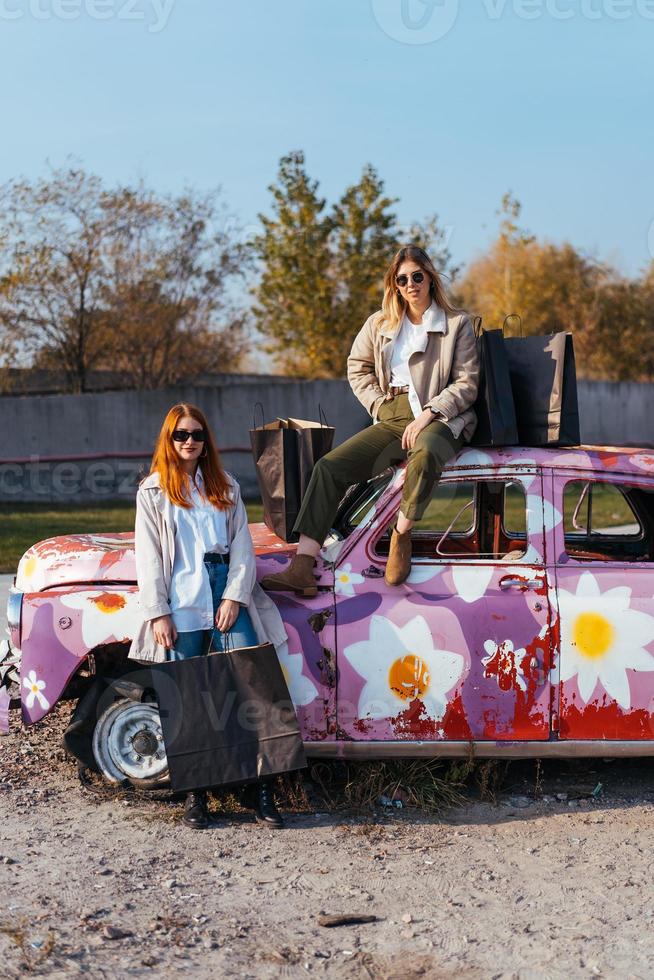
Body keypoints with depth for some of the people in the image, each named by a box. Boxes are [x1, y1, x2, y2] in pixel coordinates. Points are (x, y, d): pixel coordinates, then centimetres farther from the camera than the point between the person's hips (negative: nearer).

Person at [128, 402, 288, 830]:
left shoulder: (225, 486, 15)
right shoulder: (153, 492, 10)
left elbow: (242, 545, 9)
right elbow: (148, 557, 4)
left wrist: (234, 598, -4)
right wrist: (157, 613, -5)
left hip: (228, 591, 1)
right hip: (182, 601, -1)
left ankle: (264, 790, -8)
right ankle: (195, 793, 6)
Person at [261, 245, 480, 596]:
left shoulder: (457, 323, 4)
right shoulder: (380, 324, 17)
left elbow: (467, 382, -2)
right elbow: (357, 367, 25)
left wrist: (426, 416, -14)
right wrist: (379, 403, 8)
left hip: (441, 418, -4)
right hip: (392, 419, 5)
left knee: (424, 455, -43)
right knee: (329, 466, -16)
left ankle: (401, 537, -19)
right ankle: (300, 570, -25)